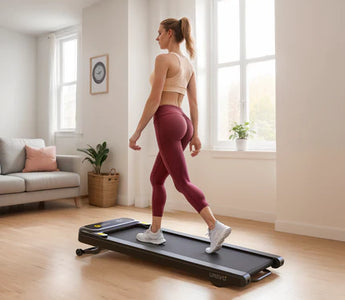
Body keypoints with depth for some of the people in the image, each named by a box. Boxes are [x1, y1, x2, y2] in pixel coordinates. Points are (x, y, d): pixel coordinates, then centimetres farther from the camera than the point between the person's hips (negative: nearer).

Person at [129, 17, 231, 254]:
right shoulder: (188, 63, 18)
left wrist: (137, 132, -9)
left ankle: (216, 227, -16)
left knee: (183, 183, -8)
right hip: (183, 122, 9)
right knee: (156, 179, 16)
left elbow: (154, 99, -13)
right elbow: (194, 102, 14)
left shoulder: (163, 59, -6)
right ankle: (155, 232, 23)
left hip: (167, 121, -9)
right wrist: (195, 134, 14)